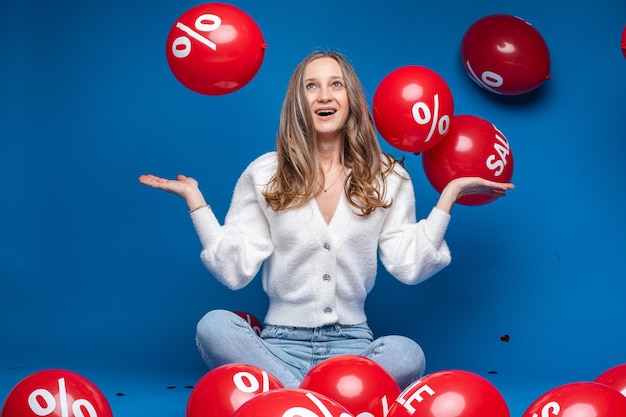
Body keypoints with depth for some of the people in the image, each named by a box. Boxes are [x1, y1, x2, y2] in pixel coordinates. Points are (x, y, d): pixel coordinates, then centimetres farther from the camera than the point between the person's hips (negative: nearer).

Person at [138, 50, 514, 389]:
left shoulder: (388, 177, 7)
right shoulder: (264, 175, 5)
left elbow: (409, 266, 1)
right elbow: (236, 269, -1)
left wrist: (448, 197, -3)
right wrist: (195, 200, -6)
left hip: (353, 343, 0)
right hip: (282, 343, 0)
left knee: (407, 353, -34)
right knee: (213, 326, -32)